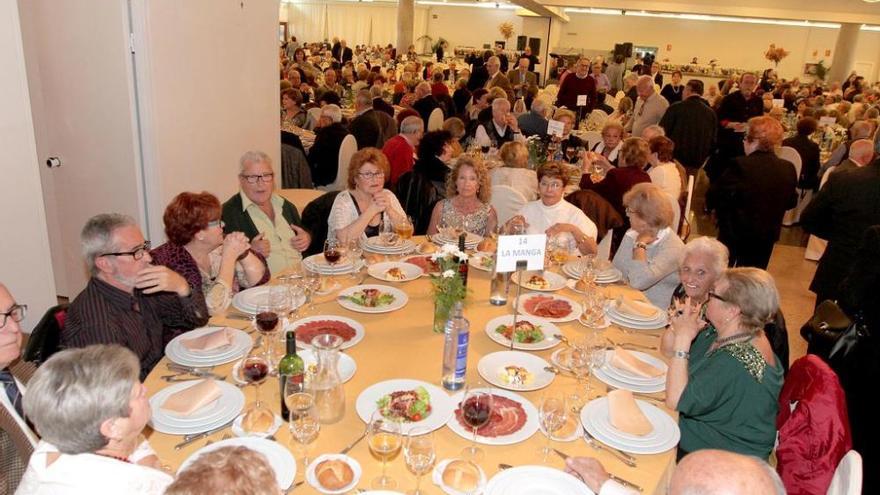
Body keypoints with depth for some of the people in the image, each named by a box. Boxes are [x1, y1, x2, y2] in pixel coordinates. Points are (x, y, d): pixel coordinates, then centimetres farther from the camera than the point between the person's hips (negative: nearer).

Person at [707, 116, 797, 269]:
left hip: (736, 234, -4)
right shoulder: (788, 169, -4)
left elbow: (714, 196, -18)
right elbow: (791, 202, 9)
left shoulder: (741, 165, -21)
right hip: (768, 235, 5)